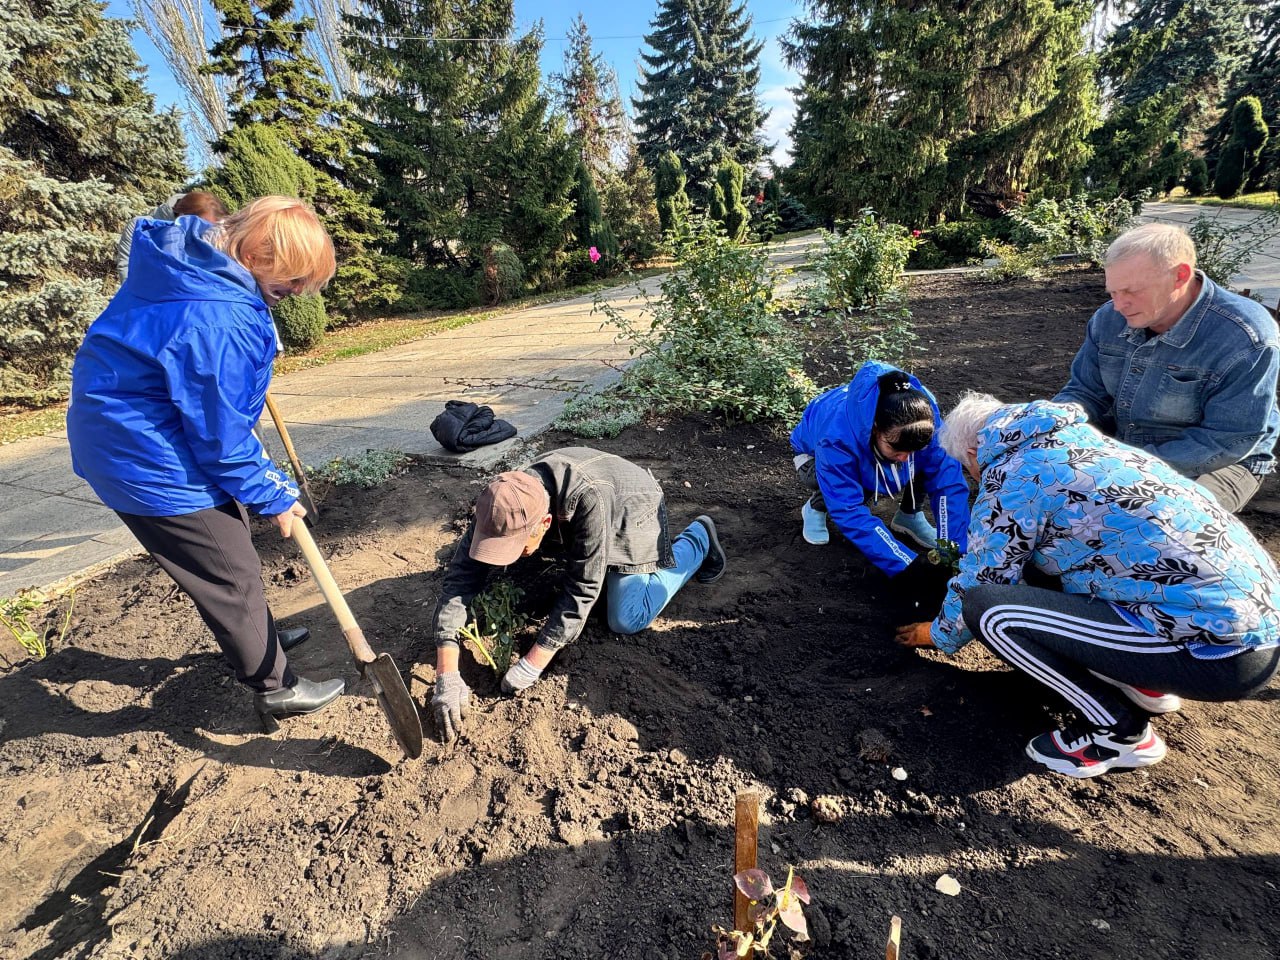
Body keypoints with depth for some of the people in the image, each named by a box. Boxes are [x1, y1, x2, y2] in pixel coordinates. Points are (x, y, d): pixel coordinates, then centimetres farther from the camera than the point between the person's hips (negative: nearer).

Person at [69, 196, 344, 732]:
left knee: (229, 546, 24)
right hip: (153, 463, -10)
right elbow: (223, 441, -24)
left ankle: (257, 640, 45)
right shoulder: (219, 322, -32)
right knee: (232, 576, 4)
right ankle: (275, 689, 22)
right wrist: (273, 497, -11)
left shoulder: (190, 260, -1)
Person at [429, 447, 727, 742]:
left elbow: (581, 588, -39)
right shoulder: (502, 507, -31)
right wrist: (446, 676, -36)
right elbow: (460, 579, -30)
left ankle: (697, 539, 7)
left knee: (626, 619, -8)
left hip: (633, 509, -5)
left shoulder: (589, 499, -47)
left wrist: (532, 664, -36)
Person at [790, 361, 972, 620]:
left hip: (873, 445, 3)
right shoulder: (836, 437, -44)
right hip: (815, 455, -3)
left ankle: (909, 515, 2)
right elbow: (850, 512, -44)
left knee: (936, 460, -25)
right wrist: (906, 567, -47)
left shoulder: (923, 414, -32)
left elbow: (948, 482, -29)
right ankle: (816, 508, -3)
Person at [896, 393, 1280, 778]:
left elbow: (980, 583, -3)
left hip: (1217, 647, -9)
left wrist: (940, 635, 16)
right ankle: (1145, 685, 17)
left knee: (990, 611, -13)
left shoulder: (1012, 475, -11)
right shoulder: (1080, 443, 14)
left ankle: (1121, 730, 3)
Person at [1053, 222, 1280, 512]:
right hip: (1123, 448, 5)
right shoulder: (1110, 318, -7)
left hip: (1217, 463, -5)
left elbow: (1227, 441, -24)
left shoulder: (1244, 339, -23)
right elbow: (1085, 392, 0)